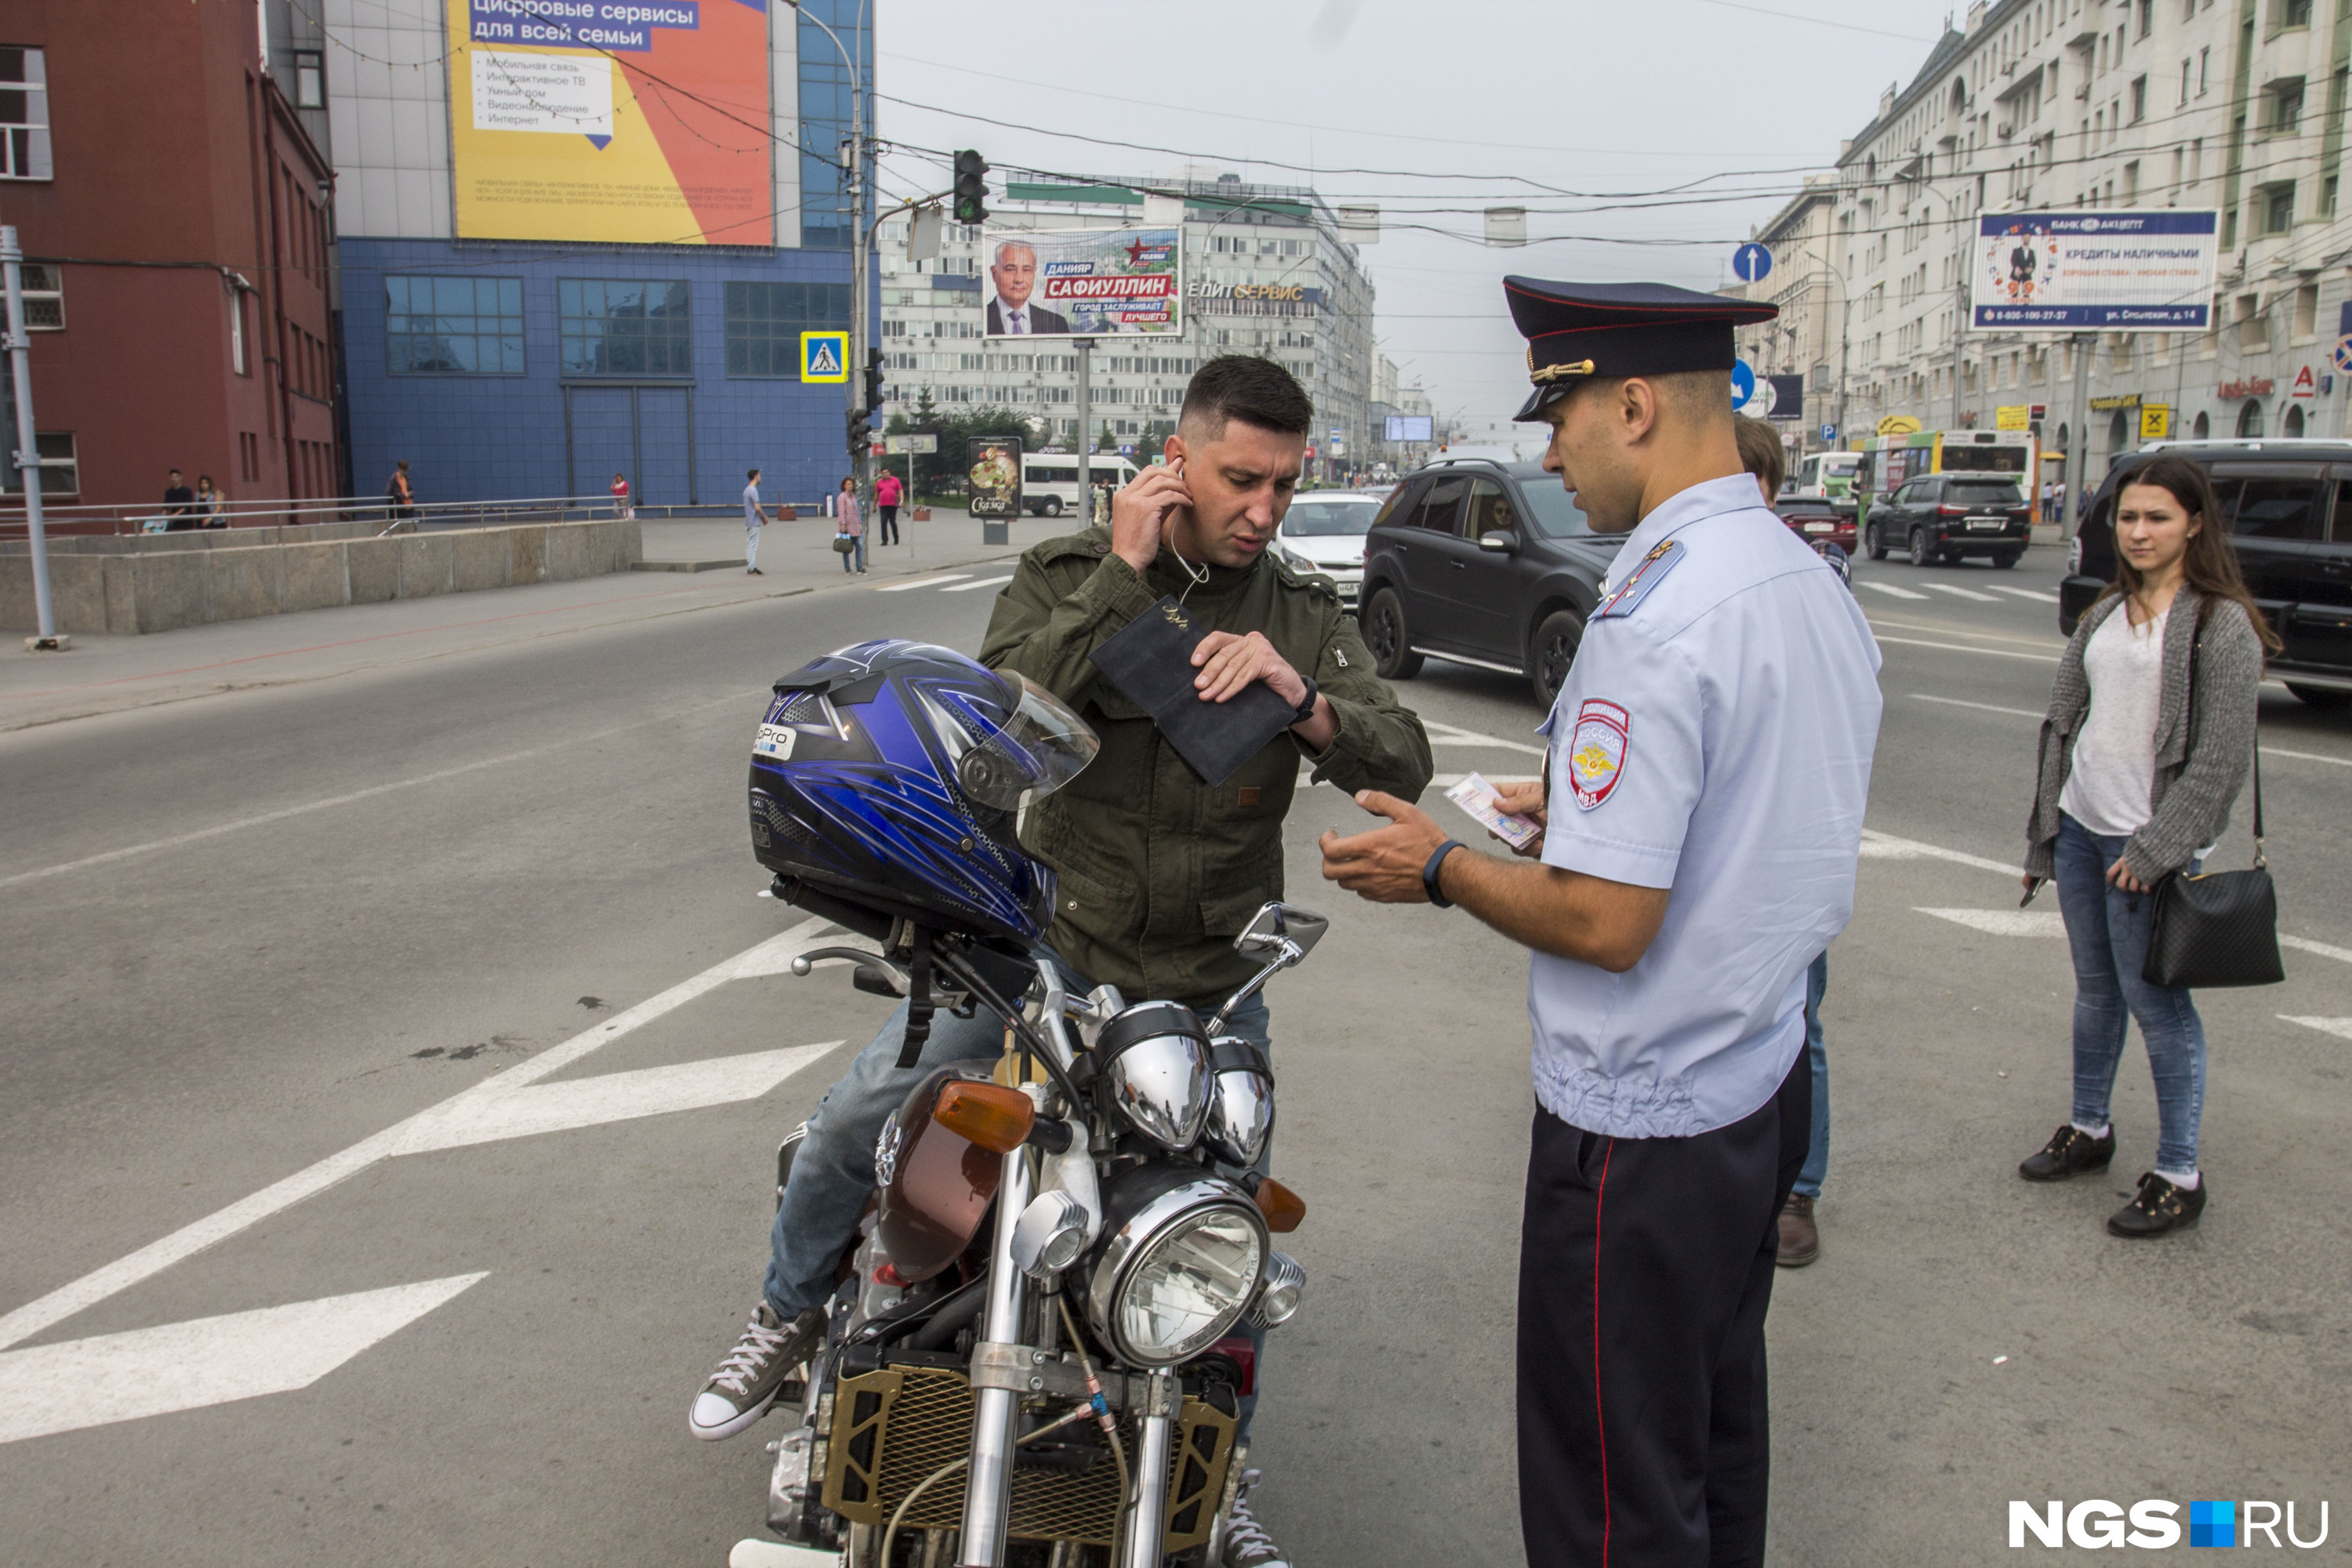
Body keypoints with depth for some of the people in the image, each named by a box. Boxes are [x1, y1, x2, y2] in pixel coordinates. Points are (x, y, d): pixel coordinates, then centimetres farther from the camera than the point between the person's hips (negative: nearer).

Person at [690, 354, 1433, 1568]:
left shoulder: (1304, 616, -1)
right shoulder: (1065, 575, -5)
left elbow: (1403, 768, -10)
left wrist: (1300, 696, -29)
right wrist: (1117, 579, -23)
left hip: (1211, 980, 1)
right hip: (1048, 935, -1)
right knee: (855, 1115, -8)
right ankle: (792, 1313, 23)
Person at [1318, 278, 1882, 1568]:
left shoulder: (1655, 618, -24)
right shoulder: (1817, 585, 6)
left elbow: (1606, 924, -25)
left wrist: (1438, 867, -10)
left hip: (1641, 1119, -9)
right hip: (1764, 1081, 10)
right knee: (1717, 1436, 25)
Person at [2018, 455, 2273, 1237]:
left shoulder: (2221, 622, -10)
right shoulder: (2106, 612, 11)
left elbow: (2222, 755, -13)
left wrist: (2154, 849, -15)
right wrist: (2043, 834, 11)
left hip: (2147, 839, -6)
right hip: (2080, 824, 6)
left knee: (2155, 999, -1)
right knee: (2095, 988, 17)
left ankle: (2179, 1176, 10)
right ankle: (2089, 1129, 32)